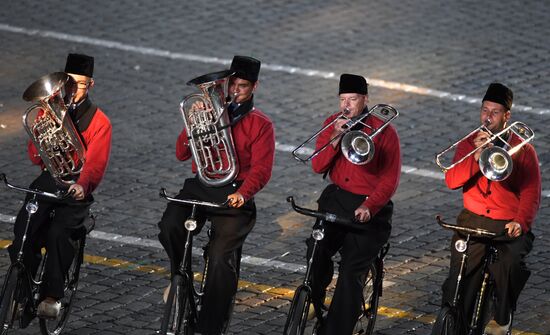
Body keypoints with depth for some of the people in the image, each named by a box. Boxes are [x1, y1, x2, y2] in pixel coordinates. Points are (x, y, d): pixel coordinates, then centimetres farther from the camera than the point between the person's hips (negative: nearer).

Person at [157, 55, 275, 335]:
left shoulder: (261, 124, 4)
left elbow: (261, 170, -7)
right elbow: (181, 154, 9)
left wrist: (242, 194, -26)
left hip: (233, 194, -3)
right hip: (199, 186, 3)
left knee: (222, 256, -19)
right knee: (169, 226, -26)